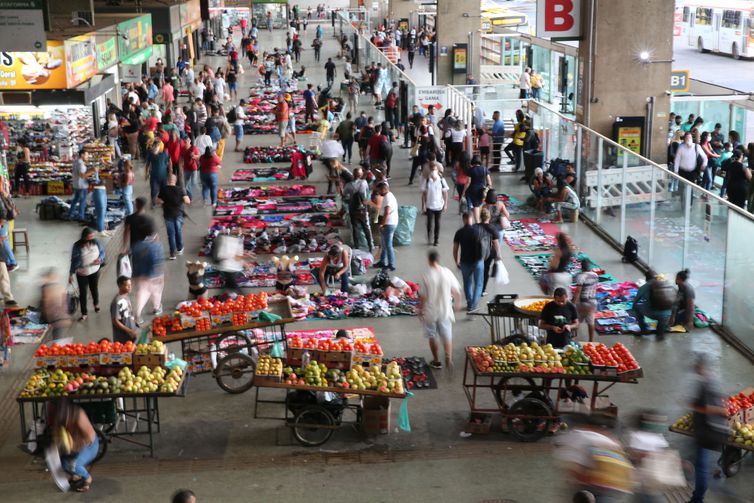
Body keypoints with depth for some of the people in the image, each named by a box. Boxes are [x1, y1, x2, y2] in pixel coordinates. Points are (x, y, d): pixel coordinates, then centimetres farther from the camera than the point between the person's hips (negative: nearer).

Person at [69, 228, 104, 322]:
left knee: (94, 289, 20)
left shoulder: (96, 242, -12)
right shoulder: (77, 246, -19)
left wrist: (100, 259, -19)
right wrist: (71, 274, -11)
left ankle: (96, 304, 52)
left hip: (94, 271, 2)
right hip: (82, 273, -2)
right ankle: (84, 314, 17)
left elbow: (102, 252, 4)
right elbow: (74, 260, -13)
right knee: (82, 293, 4)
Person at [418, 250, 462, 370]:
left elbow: (422, 296, -14)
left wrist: (420, 309, 2)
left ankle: (436, 361, 24)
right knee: (447, 335, 17)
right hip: (445, 310, 2)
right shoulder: (447, 273, -10)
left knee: (432, 336, 16)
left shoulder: (426, 275, -18)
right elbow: (456, 292, -3)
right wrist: (457, 303, 16)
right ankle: (449, 359, 14)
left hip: (430, 312, -2)